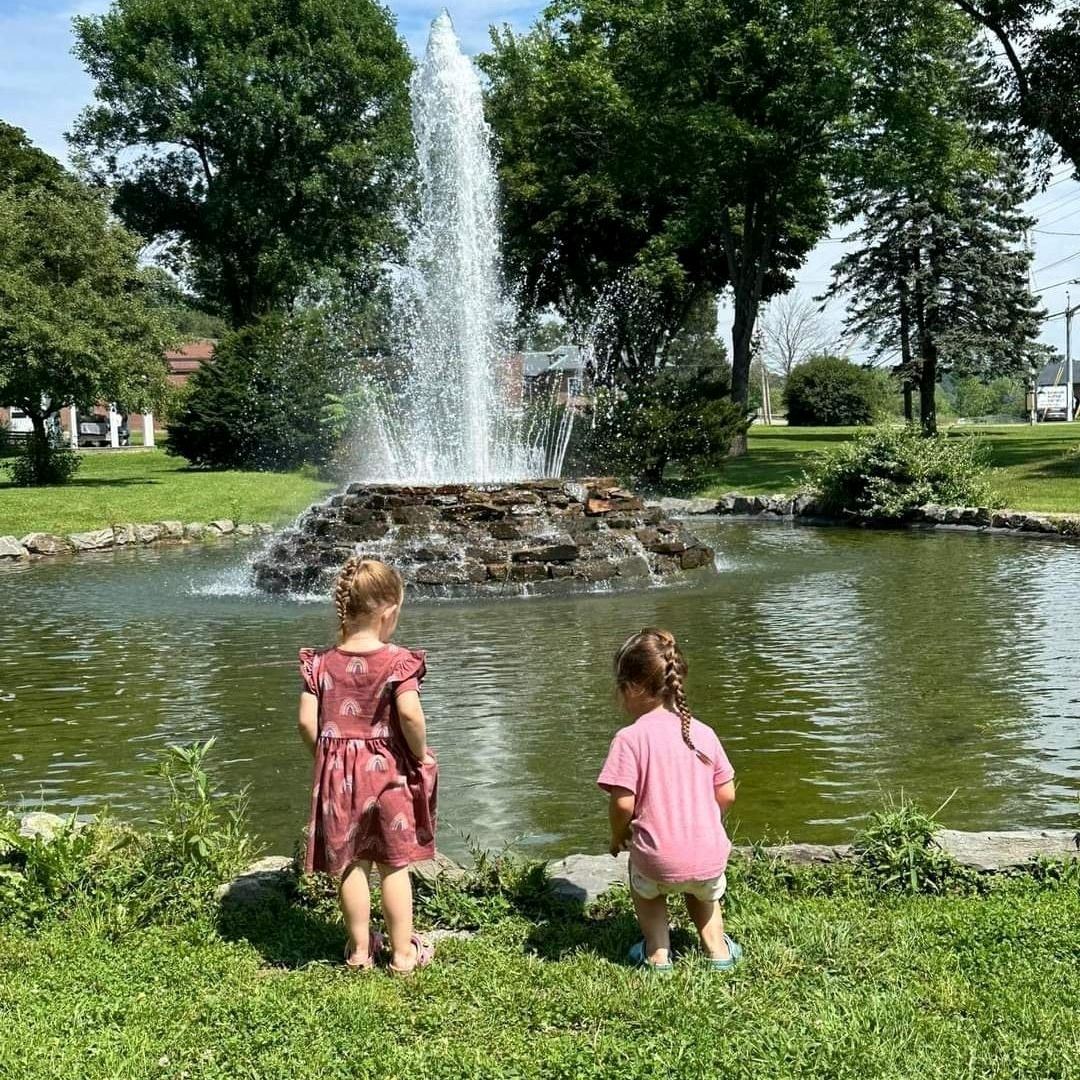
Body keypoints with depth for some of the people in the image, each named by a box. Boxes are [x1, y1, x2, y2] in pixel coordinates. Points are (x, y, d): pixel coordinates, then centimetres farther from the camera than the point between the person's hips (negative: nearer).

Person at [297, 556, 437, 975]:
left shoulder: (322, 662, -2)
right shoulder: (397, 660, -13)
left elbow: (307, 721, -5)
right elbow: (409, 713, -24)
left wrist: (326, 755, 9)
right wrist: (421, 753, -9)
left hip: (337, 772, 3)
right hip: (387, 768, -3)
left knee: (350, 863, 14)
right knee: (394, 865, 9)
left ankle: (360, 949, 24)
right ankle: (403, 953, 17)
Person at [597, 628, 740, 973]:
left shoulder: (630, 738, -13)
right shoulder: (703, 733, 3)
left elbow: (623, 803, -16)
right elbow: (727, 795, 5)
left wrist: (618, 836, 4)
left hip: (660, 864, -4)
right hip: (711, 859, 4)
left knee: (642, 882, 32)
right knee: (703, 890, 38)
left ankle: (657, 952, 21)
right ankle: (716, 947, 25)